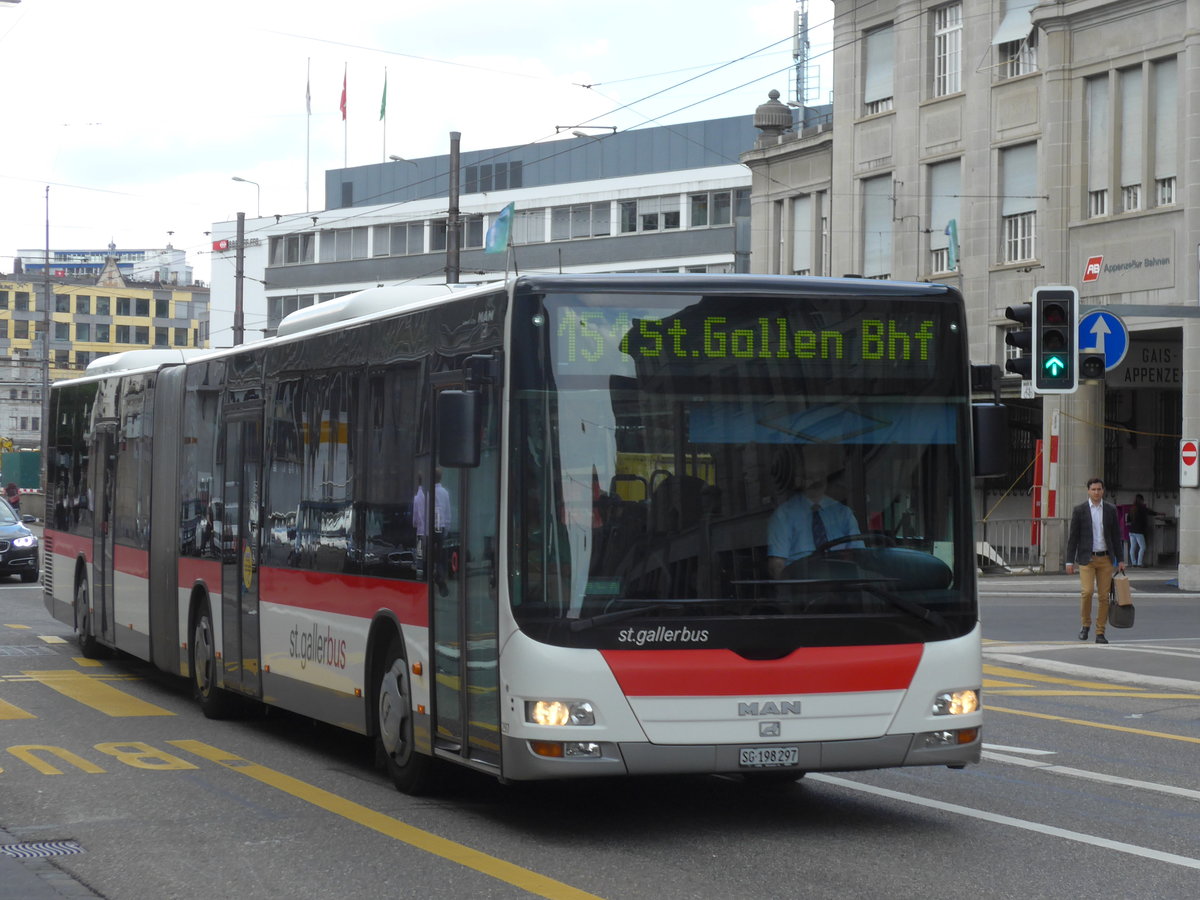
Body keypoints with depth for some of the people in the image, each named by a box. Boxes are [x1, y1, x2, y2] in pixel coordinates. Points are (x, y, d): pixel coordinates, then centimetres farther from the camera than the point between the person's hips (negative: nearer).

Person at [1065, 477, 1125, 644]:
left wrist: (1120, 560, 6)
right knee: (1087, 591, -17)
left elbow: (1116, 536, 10)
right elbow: (1073, 537, 0)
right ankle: (1085, 625, 4)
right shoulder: (1079, 510, -1)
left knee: (1104, 596, 0)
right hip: (1086, 558, -2)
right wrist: (1070, 561, -4)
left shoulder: (1110, 510, 6)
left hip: (1105, 558, 2)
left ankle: (1100, 633, 7)